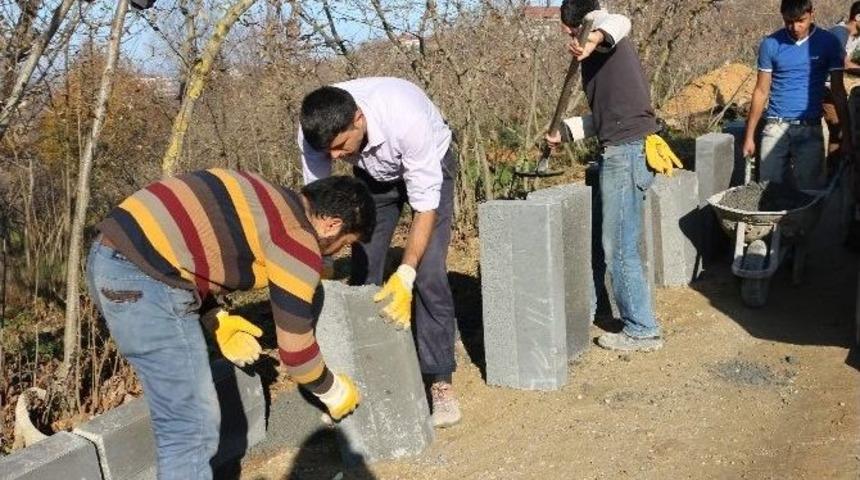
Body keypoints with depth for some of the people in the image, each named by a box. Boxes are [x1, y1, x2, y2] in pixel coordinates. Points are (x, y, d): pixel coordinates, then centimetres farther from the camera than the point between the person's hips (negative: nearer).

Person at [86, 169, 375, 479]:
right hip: (145, 282, -10)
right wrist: (333, 391, 16)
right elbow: (295, 348, -3)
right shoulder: (298, 242, -7)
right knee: (192, 427, 1)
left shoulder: (266, 201, 19)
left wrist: (218, 320, 22)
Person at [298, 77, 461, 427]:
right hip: (372, 173, 4)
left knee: (429, 274, -16)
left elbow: (425, 203, -34)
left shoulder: (407, 118, -42)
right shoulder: (314, 131, -30)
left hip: (428, 167, -4)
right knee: (363, 273, 0)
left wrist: (405, 276, -40)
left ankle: (439, 380, -4)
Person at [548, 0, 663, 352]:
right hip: (627, 151, 10)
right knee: (617, 244, 17)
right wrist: (564, 131, 26)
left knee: (619, 248, -2)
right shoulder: (606, 47, 24)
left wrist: (595, 37, -52)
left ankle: (642, 330, 9)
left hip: (626, 153, -10)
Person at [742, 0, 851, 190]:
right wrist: (749, 136, 2)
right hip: (775, 128, 0)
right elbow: (761, 91, 5)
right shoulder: (770, 44, 0)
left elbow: (838, 91, 4)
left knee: (809, 190, 0)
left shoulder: (828, 43, 0)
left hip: (810, 129, 0)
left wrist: (846, 134, 0)